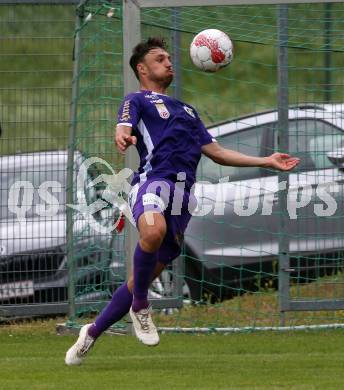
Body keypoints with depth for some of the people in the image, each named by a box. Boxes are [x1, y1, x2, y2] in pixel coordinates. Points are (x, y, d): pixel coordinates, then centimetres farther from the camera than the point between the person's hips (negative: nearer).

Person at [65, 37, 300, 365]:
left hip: (183, 196, 7)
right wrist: (123, 137, -34)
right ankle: (140, 306, -19)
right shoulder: (137, 101, 13)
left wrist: (267, 162, 27)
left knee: (142, 279, 4)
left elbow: (217, 153, 33)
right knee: (153, 232, -41)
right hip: (154, 179, -7)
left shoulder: (185, 110, 34)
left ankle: (92, 333, 21)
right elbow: (124, 129, -7)